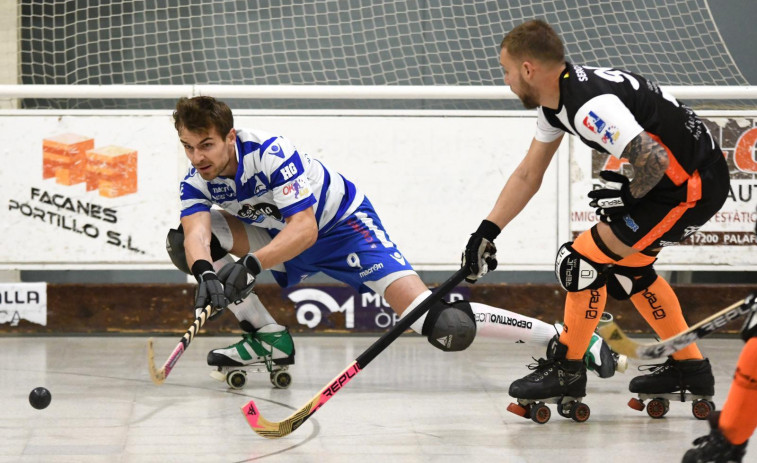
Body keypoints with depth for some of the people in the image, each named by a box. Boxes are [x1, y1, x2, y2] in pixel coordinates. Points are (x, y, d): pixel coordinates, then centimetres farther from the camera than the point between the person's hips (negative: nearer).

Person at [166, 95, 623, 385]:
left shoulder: (270, 153, -31)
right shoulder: (197, 181, -12)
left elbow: (304, 228, -38)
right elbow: (197, 235, -28)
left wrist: (251, 264, -52)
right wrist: (205, 273, -51)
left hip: (344, 225, -7)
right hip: (285, 235, 7)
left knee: (429, 319, -24)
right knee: (183, 241, -9)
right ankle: (269, 339, 2)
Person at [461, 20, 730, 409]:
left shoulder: (590, 105, -26)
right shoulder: (554, 102, 7)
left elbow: (654, 159, -33)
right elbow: (528, 176, 17)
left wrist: (629, 197, -13)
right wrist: (487, 231, 14)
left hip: (693, 184, -10)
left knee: (585, 259, -7)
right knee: (628, 266, 24)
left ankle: (566, 369, 7)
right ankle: (689, 367, 31)